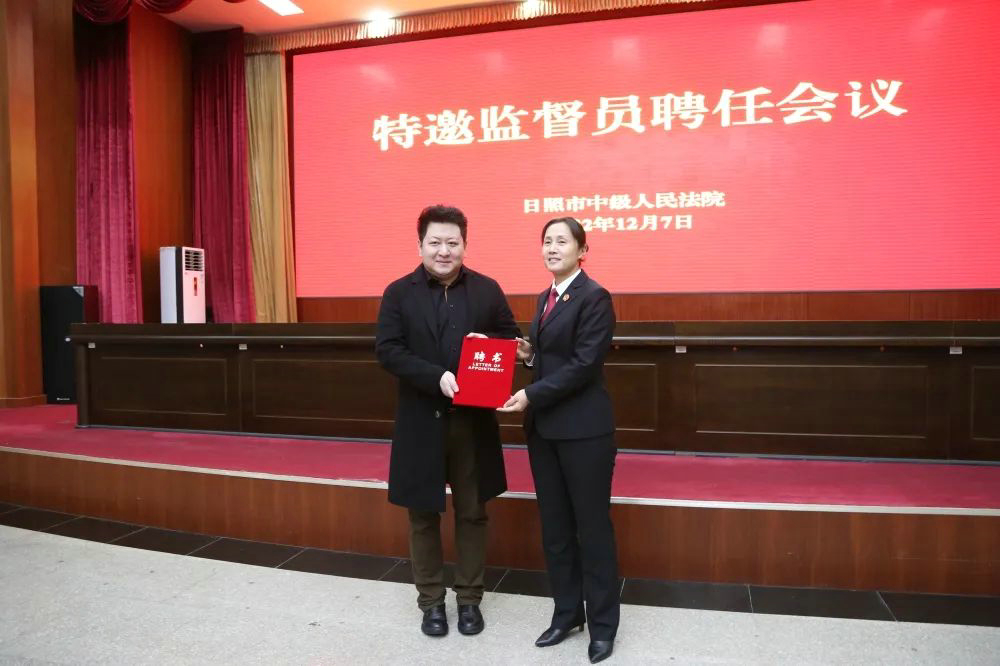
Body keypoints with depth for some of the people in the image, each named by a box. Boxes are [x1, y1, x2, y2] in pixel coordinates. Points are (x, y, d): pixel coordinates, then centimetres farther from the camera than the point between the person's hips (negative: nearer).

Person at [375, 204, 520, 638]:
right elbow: (387, 351, -10)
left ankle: (469, 599, 30)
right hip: (421, 422, -1)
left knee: (471, 513, 13)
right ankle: (431, 601, 30)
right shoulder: (398, 293, -1)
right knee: (423, 516, 12)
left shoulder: (487, 290, 3)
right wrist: (435, 376, -23)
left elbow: (510, 342, 6)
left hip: (473, 421, 1)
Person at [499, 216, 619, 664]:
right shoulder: (546, 297, 13)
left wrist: (531, 395, -20)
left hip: (583, 428, -7)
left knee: (592, 525, 5)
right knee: (554, 525, 14)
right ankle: (567, 612, 31)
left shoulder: (594, 297, -11)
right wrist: (527, 354, -1)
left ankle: (602, 623, 22)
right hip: (543, 426, 8)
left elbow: (584, 364, -18)